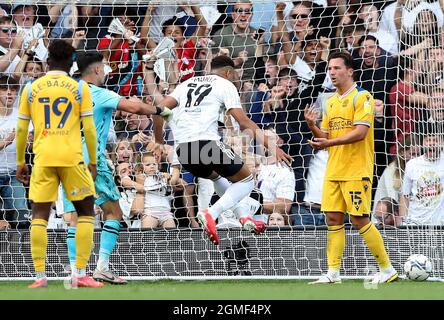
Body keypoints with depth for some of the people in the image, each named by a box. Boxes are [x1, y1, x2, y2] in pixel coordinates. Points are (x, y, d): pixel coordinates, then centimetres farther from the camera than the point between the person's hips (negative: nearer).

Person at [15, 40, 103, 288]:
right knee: (86, 212, 10)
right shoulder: (79, 88, 2)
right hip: (72, 157, -2)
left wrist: (20, 162, 18)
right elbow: (89, 129, -1)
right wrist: (93, 162, 8)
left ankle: (40, 276, -1)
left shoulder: (31, 88, 8)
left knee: (39, 215, 6)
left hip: (42, 158, 2)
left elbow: (21, 129, 9)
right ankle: (80, 274, 2)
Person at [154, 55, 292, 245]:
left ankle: (244, 217, 26)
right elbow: (244, 122, 0)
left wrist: (158, 141, 23)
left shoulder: (188, 83, 25)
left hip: (181, 148, 6)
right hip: (206, 142, -6)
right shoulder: (225, 85, 10)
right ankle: (211, 214, -12)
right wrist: (271, 147, -1)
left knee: (217, 176, 34)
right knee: (246, 181, 9)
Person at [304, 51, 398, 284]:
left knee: (359, 219, -7)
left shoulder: (362, 97, -8)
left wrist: (329, 142, -23)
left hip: (356, 171, -7)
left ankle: (387, 269, 4)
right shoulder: (330, 102, 16)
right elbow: (326, 136, 16)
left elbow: (360, 133, -18)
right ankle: (333, 273, 5)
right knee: (333, 218, 2)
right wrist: (313, 126, -4)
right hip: (333, 170, 7)